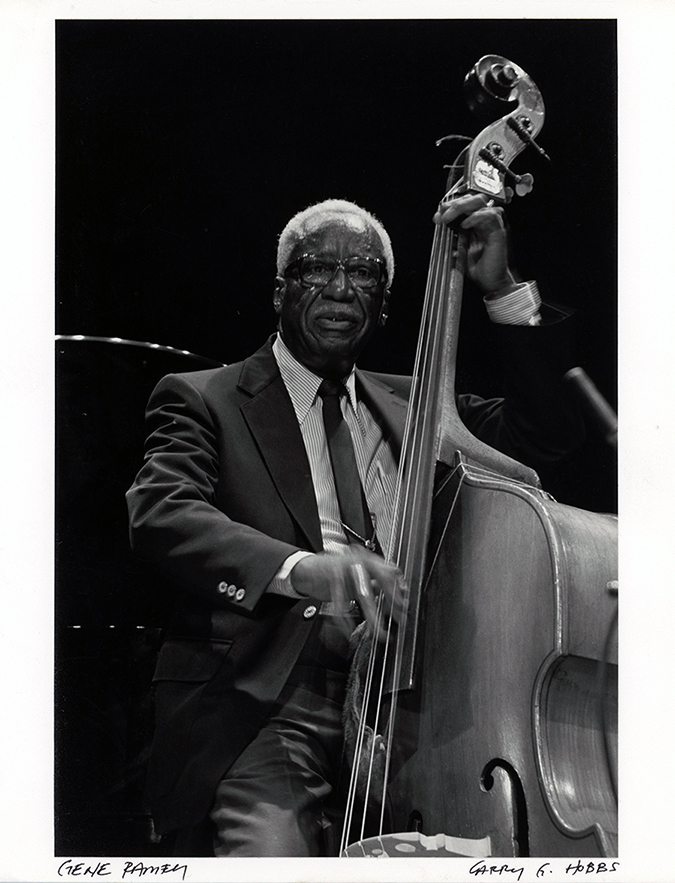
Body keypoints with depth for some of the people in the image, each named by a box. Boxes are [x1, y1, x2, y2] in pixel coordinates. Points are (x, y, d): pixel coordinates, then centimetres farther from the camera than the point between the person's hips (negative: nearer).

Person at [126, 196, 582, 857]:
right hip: (269, 706, -4)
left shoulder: (408, 405, 23)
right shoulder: (204, 399, 8)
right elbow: (159, 513, -10)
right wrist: (299, 567, -29)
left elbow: (545, 428, 18)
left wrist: (502, 290, 6)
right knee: (270, 850, -31)